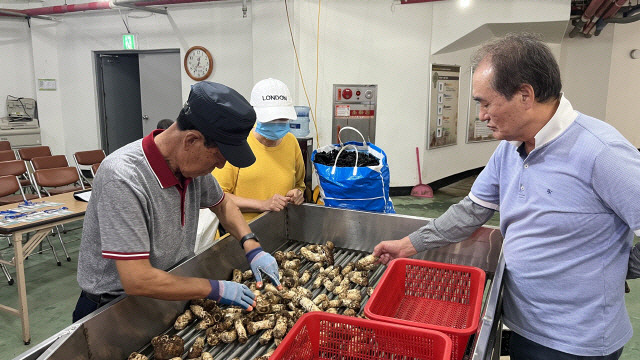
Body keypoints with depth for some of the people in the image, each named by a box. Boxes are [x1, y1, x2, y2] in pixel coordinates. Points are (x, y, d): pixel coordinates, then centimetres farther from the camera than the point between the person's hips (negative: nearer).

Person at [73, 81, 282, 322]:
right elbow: (137, 281, -30)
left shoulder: (191, 162, -8)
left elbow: (222, 204, 13)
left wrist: (252, 247, -2)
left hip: (175, 289, 5)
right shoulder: (123, 178, -30)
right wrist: (214, 289, -21)